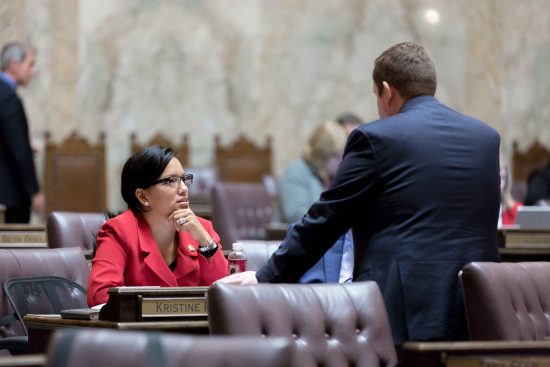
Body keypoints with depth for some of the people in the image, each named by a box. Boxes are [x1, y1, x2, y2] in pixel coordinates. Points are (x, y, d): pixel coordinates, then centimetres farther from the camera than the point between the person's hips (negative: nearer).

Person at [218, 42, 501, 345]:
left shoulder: (376, 138, -5)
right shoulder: (486, 137, 11)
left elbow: (325, 219, -2)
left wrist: (267, 277, 7)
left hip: (407, 312, -5)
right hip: (476, 318, 5)